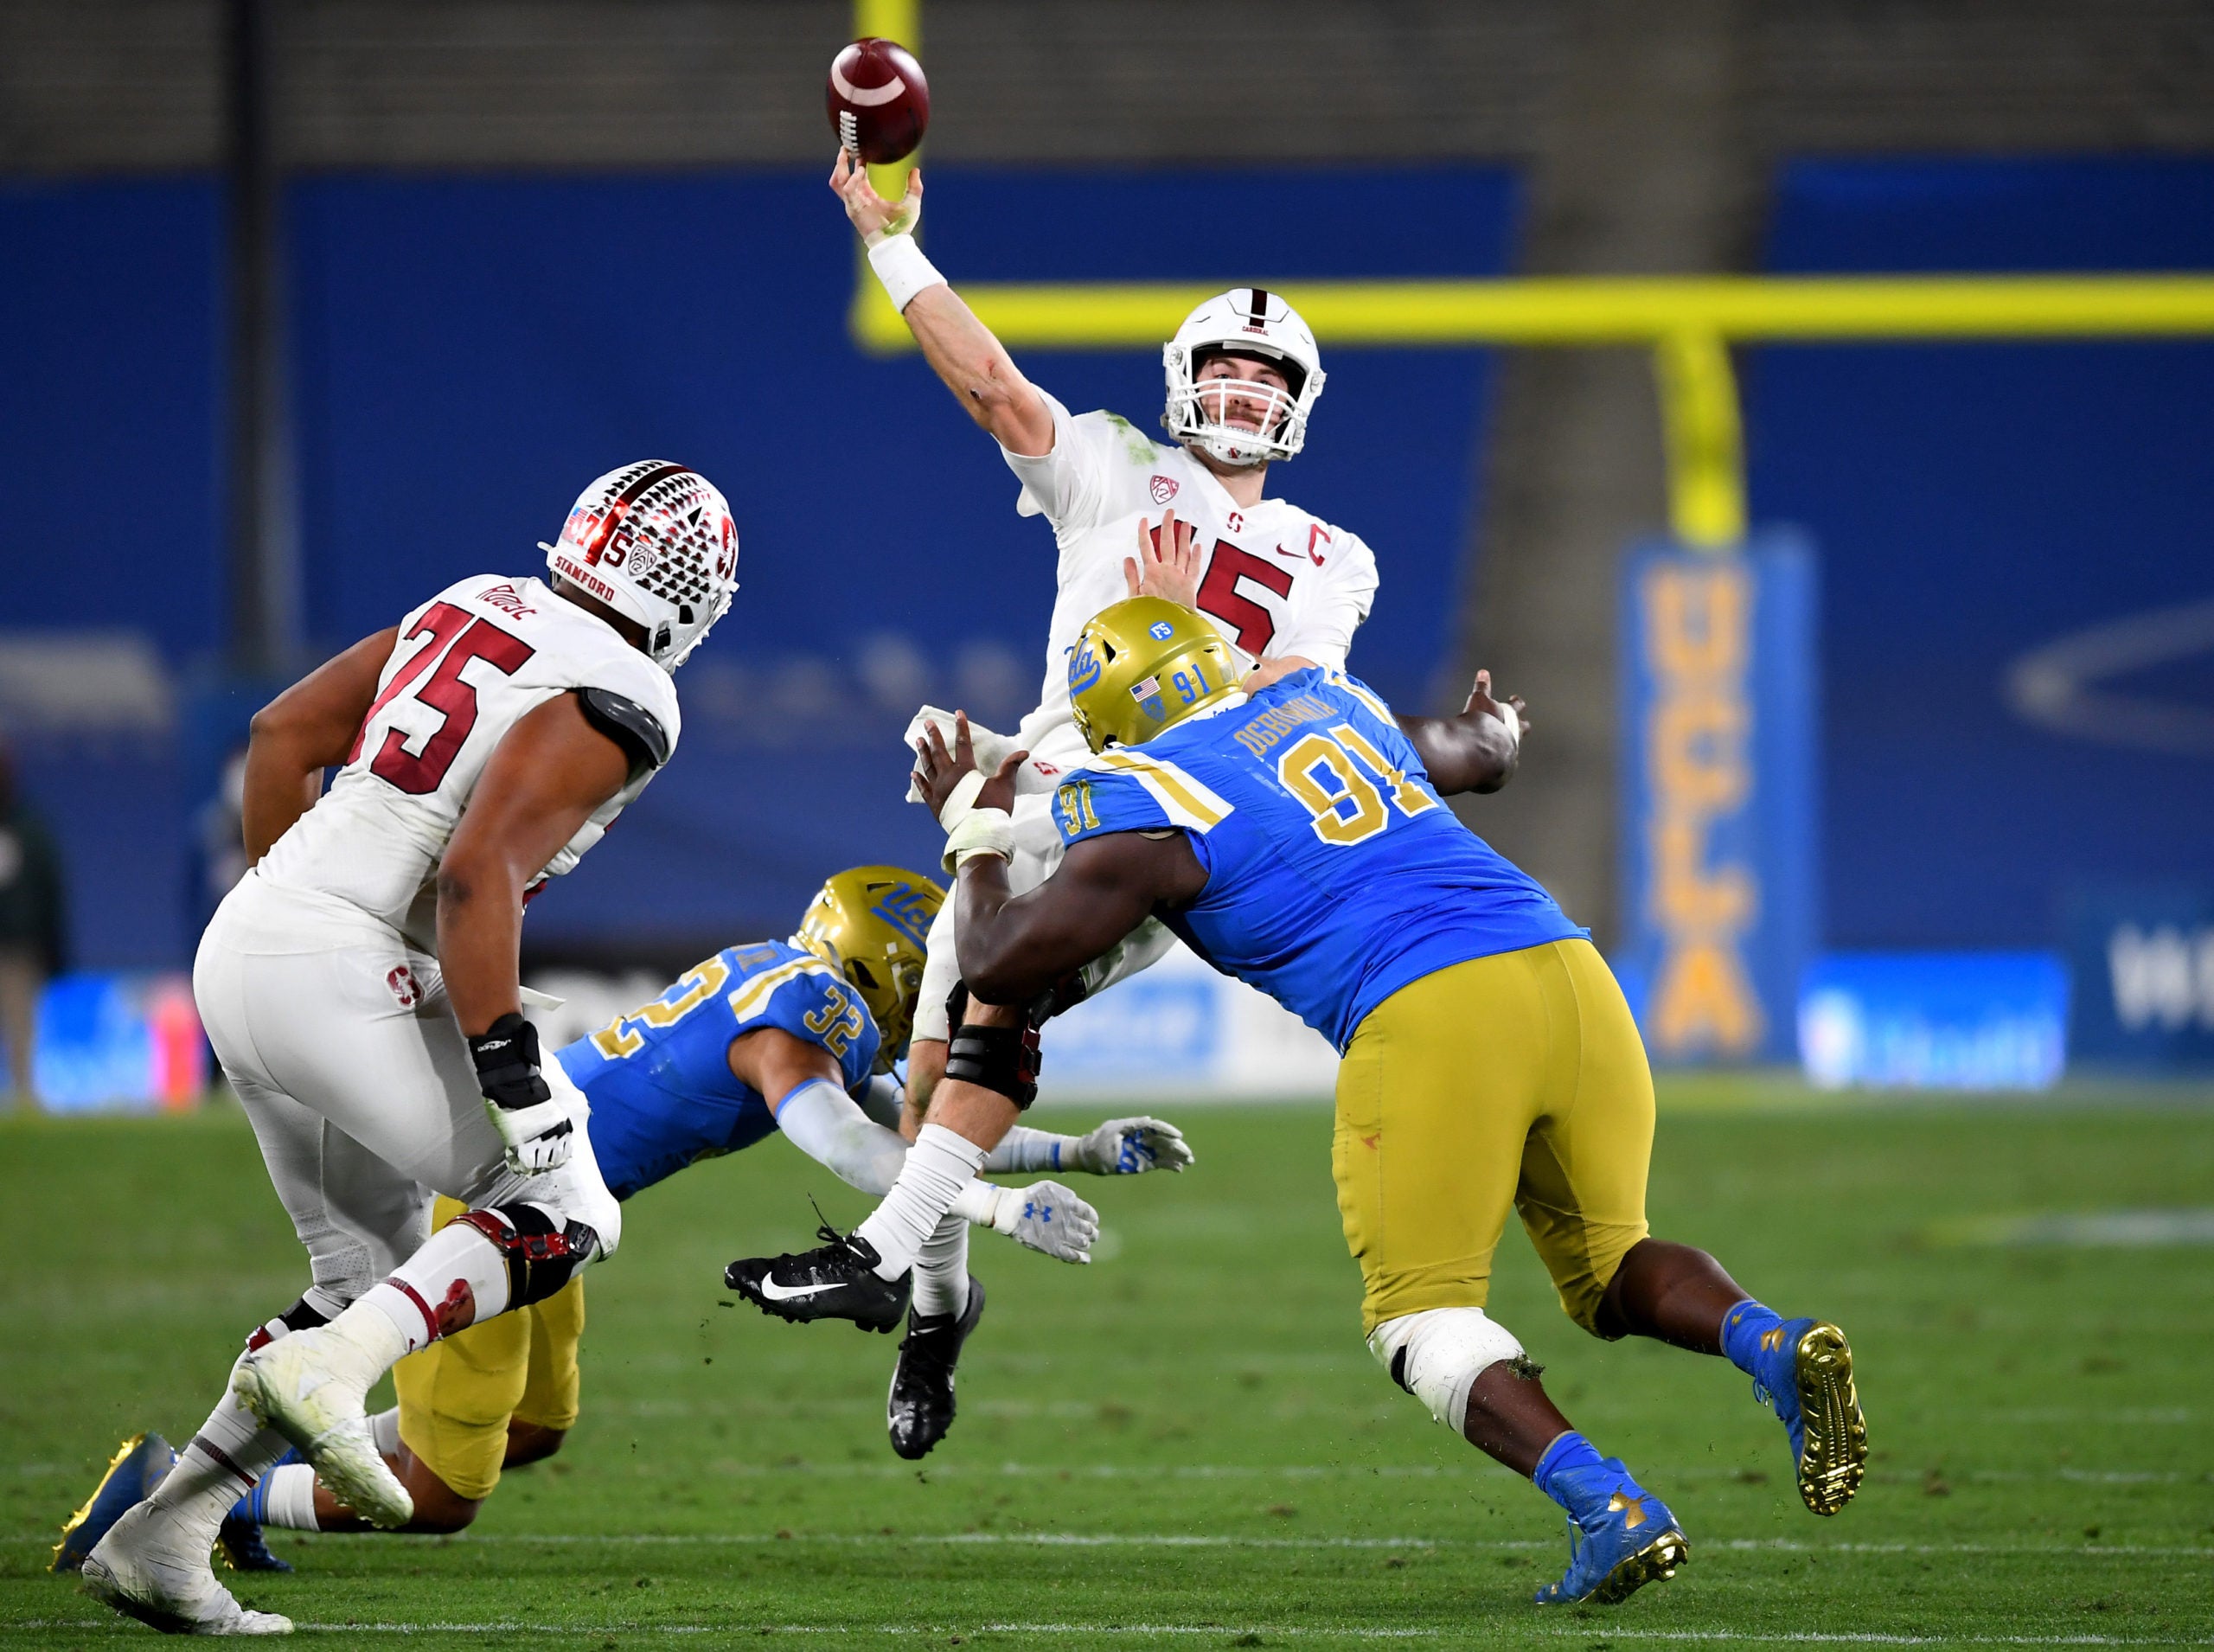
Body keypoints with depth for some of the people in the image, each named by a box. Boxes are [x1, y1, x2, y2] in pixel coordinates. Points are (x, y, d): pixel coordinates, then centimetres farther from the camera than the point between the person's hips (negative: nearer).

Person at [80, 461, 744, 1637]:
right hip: (341, 976, -9)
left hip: (243, 950, 9)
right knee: (563, 1215, 2)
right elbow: (477, 876, -21)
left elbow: (281, 734, 18)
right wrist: (515, 1076, -20)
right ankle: (321, 1366, -18)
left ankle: (157, 1541, 12)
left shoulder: (477, 609, 14)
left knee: (370, 1276, 19)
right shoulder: (615, 703, -10)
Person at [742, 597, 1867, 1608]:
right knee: (1606, 1265, 20)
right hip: (1567, 972, 6)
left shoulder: (1151, 809, 6)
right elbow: (1459, 757, 47)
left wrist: (977, 837, 28)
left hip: (1432, 1020, -6)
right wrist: (1480, 729, 71)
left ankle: (1609, 1507, -18)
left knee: (1423, 1313, 4)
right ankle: (1773, 1346, -11)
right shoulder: (1331, 701, 25)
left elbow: (998, 968, 10)